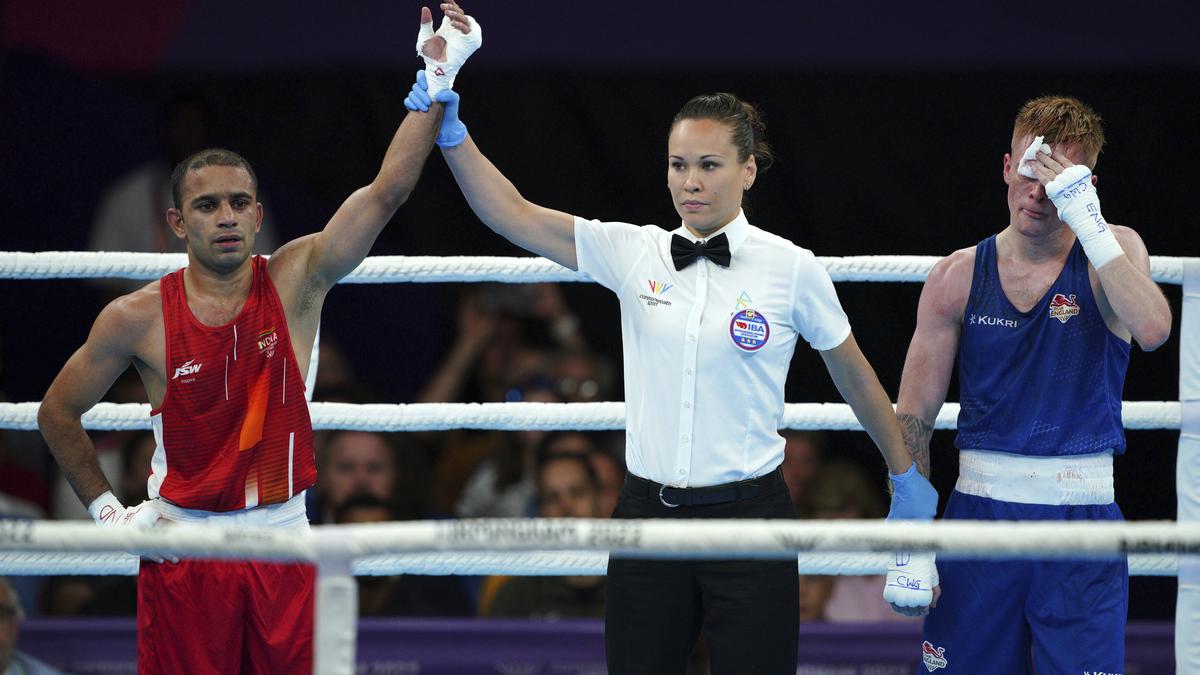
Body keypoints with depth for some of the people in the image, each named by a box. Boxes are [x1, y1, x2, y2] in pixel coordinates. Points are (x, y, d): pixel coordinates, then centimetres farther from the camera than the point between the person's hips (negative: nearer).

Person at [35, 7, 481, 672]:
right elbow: (58, 411, 8)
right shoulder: (137, 318, -6)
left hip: (282, 540, 2)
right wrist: (105, 509, 4)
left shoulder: (295, 282, -3)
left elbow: (386, 192, -13)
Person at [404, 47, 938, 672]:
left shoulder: (791, 268, -2)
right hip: (648, 515, 3)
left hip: (749, 517, -3)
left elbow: (855, 377, 10)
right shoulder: (633, 252, 4)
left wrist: (906, 478, 17)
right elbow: (513, 214, -2)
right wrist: (452, 136, -15)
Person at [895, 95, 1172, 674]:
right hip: (979, 513, 2)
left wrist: (1086, 220, -22)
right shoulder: (959, 276, 4)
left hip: (1081, 517, -1)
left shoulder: (1112, 252, 1)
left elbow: (1151, 329, -23)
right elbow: (914, 419, 6)